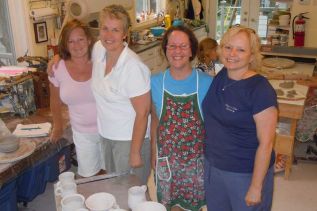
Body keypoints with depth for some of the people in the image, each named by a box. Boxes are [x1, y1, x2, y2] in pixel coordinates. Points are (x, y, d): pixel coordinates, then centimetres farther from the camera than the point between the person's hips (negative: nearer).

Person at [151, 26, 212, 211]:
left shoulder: (207, 83, -14)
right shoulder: (156, 82, -7)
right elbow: (155, 120, 3)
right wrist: (154, 153, 7)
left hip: (197, 159, -1)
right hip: (167, 159, 2)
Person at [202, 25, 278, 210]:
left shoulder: (261, 90, -22)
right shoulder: (220, 77, -1)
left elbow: (266, 143, -20)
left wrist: (256, 187, -16)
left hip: (246, 173, -6)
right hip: (213, 166, 7)